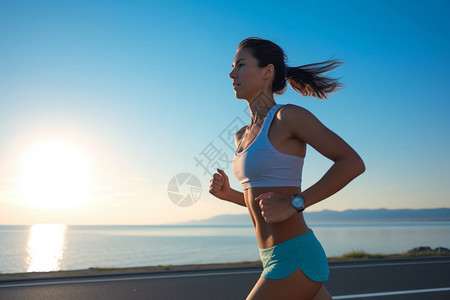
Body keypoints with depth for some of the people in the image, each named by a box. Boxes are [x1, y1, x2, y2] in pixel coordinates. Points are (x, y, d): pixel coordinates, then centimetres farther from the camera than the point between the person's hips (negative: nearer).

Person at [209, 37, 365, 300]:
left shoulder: (288, 116, -11)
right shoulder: (242, 136, 13)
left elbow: (353, 162, -17)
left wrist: (294, 203, -22)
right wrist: (227, 193, 5)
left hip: (296, 257, -8)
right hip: (277, 258, 8)